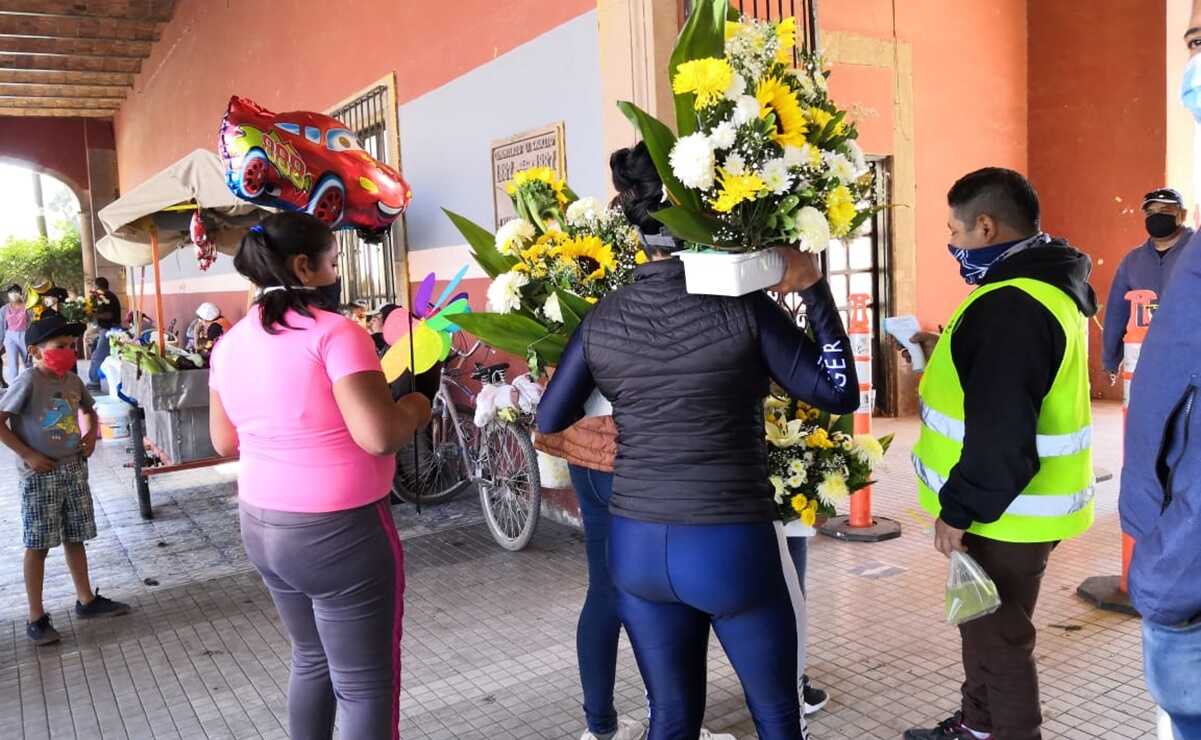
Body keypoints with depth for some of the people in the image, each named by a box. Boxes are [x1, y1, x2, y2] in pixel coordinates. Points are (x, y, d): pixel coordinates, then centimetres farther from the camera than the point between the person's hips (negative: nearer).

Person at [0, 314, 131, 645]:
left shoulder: (73, 380, 6)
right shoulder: (29, 380, -15)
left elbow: (89, 411, 25)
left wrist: (91, 435, 8)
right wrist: (28, 455, -17)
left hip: (74, 469, 6)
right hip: (40, 475, -6)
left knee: (75, 538, 15)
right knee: (38, 544, 2)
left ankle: (87, 600, 28)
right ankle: (36, 617, 12)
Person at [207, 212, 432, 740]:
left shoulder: (230, 344, 5)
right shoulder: (335, 333, -18)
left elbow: (225, 442, 14)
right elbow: (379, 435, -25)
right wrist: (414, 408, -6)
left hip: (261, 525, 8)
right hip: (340, 531, -8)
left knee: (312, 659, 25)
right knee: (366, 682, 6)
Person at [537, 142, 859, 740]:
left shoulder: (601, 319, -1)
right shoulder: (742, 308, -11)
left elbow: (549, 420, 9)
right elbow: (839, 393, -5)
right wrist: (814, 289, 0)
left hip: (635, 546, 4)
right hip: (730, 547, -3)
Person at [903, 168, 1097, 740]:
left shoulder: (1013, 305, -26)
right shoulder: (1043, 285, 9)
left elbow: (1002, 436, -29)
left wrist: (959, 511, -20)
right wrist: (947, 360, 14)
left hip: (1004, 514, -11)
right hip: (1007, 503, 11)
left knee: (998, 636, 5)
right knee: (983, 623, 23)